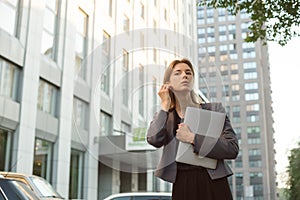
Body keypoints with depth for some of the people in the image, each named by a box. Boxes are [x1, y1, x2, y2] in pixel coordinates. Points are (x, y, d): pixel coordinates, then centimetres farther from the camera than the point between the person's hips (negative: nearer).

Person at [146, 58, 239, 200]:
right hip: (182, 186, 1)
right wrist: (165, 105, -5)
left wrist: (193, 138, -14)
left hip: (214, 184, -1)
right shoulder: (164, 117, 9)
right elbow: (154, 140, -12)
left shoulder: (213, 109, 2)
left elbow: (233, 148, -7)